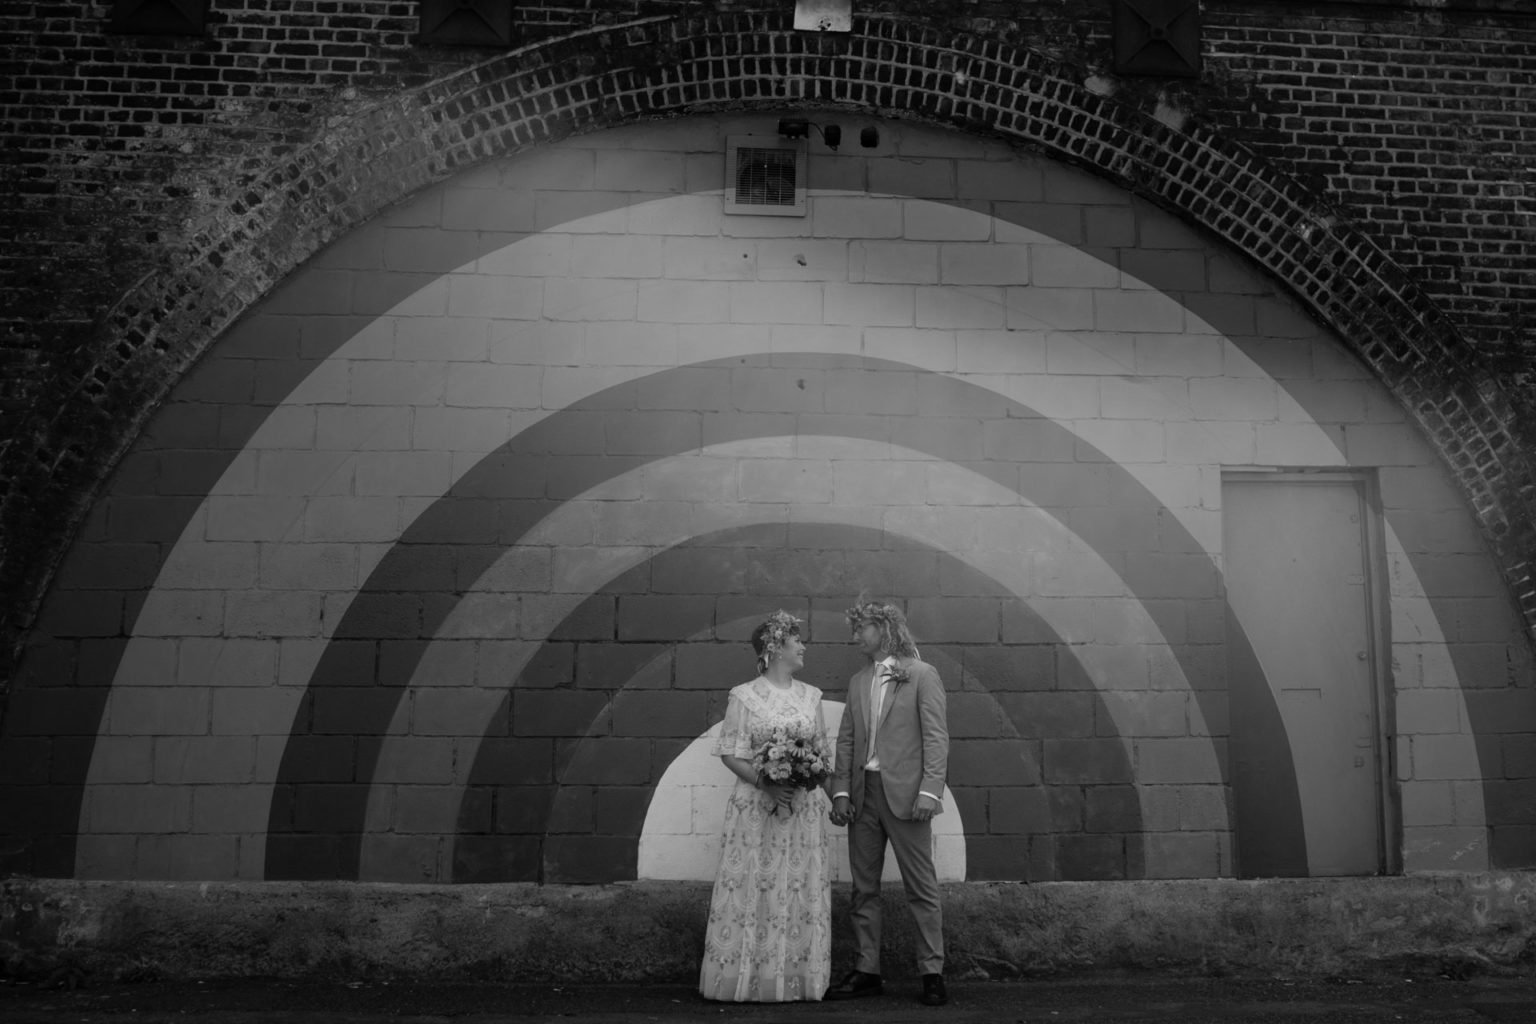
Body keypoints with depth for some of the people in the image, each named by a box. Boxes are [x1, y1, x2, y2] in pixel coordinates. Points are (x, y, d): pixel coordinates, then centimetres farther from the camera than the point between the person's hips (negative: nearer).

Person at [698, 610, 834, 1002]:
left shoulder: (810, 696, 10)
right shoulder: (744, 696, -3)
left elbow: (823, 753, 13)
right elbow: (731, 753, -6)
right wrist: (765, 783, -19)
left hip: (805, 808, 4)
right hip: (757, 807, -4)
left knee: (802, 890, 4)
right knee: (753, 889, -3)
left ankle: (796, 977, 13)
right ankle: (749, 976, 7)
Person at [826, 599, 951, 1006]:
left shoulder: (922, 674, -2)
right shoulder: (857, 681, 15)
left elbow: (936, 737, -7)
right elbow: (846, 740, 13)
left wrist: (929, 790, -15)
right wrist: (841, 790, 4)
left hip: (904, 792, -6)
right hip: (863, 793, 6)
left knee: (921, 888, 0)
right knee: (863, 888, 8)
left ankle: (932, 972, 7)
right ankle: (866, 971, 16)